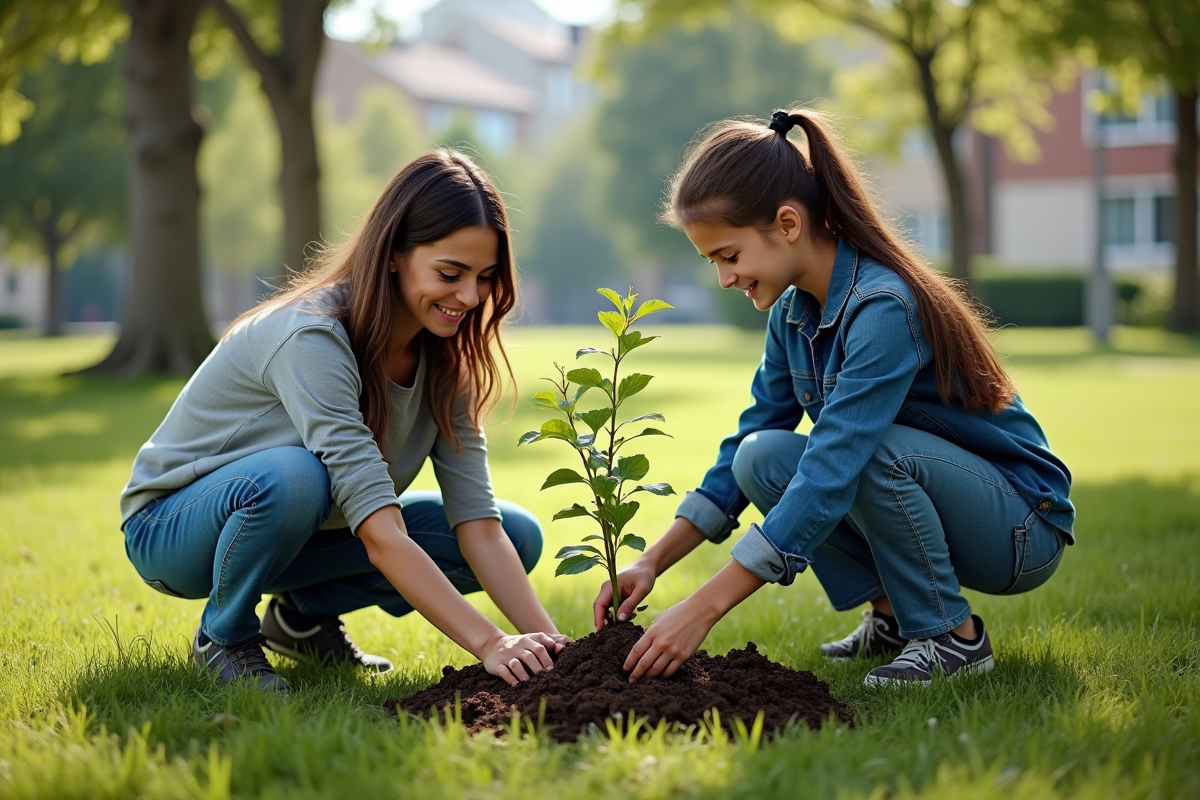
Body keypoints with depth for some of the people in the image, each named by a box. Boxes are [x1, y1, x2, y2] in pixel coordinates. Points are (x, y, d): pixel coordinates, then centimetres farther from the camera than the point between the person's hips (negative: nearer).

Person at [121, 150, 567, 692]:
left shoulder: (443, 361, -8)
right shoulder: (311, 338, -31)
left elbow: (479, 524, -14)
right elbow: (381, 535, -38)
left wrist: (547, 639, -27)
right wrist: (488, 644, -42)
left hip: (300, 527, 7)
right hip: (173, 529, -7)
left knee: (520, 537, -8)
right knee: (292, 476, -41)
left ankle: (304, 612, 6)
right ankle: (224, 634, -11)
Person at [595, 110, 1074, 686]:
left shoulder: (883, 309, -29)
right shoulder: (793, 313, -2)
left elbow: (831, 476, -35)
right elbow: (744, 444, 6)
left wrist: (703, 608, -36)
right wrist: (651, 563, -4)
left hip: (1023, 530, -7)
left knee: (867, 448, -33)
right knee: (763, 458, -11)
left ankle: (952, 637, -13)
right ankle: (892, 613, 2)